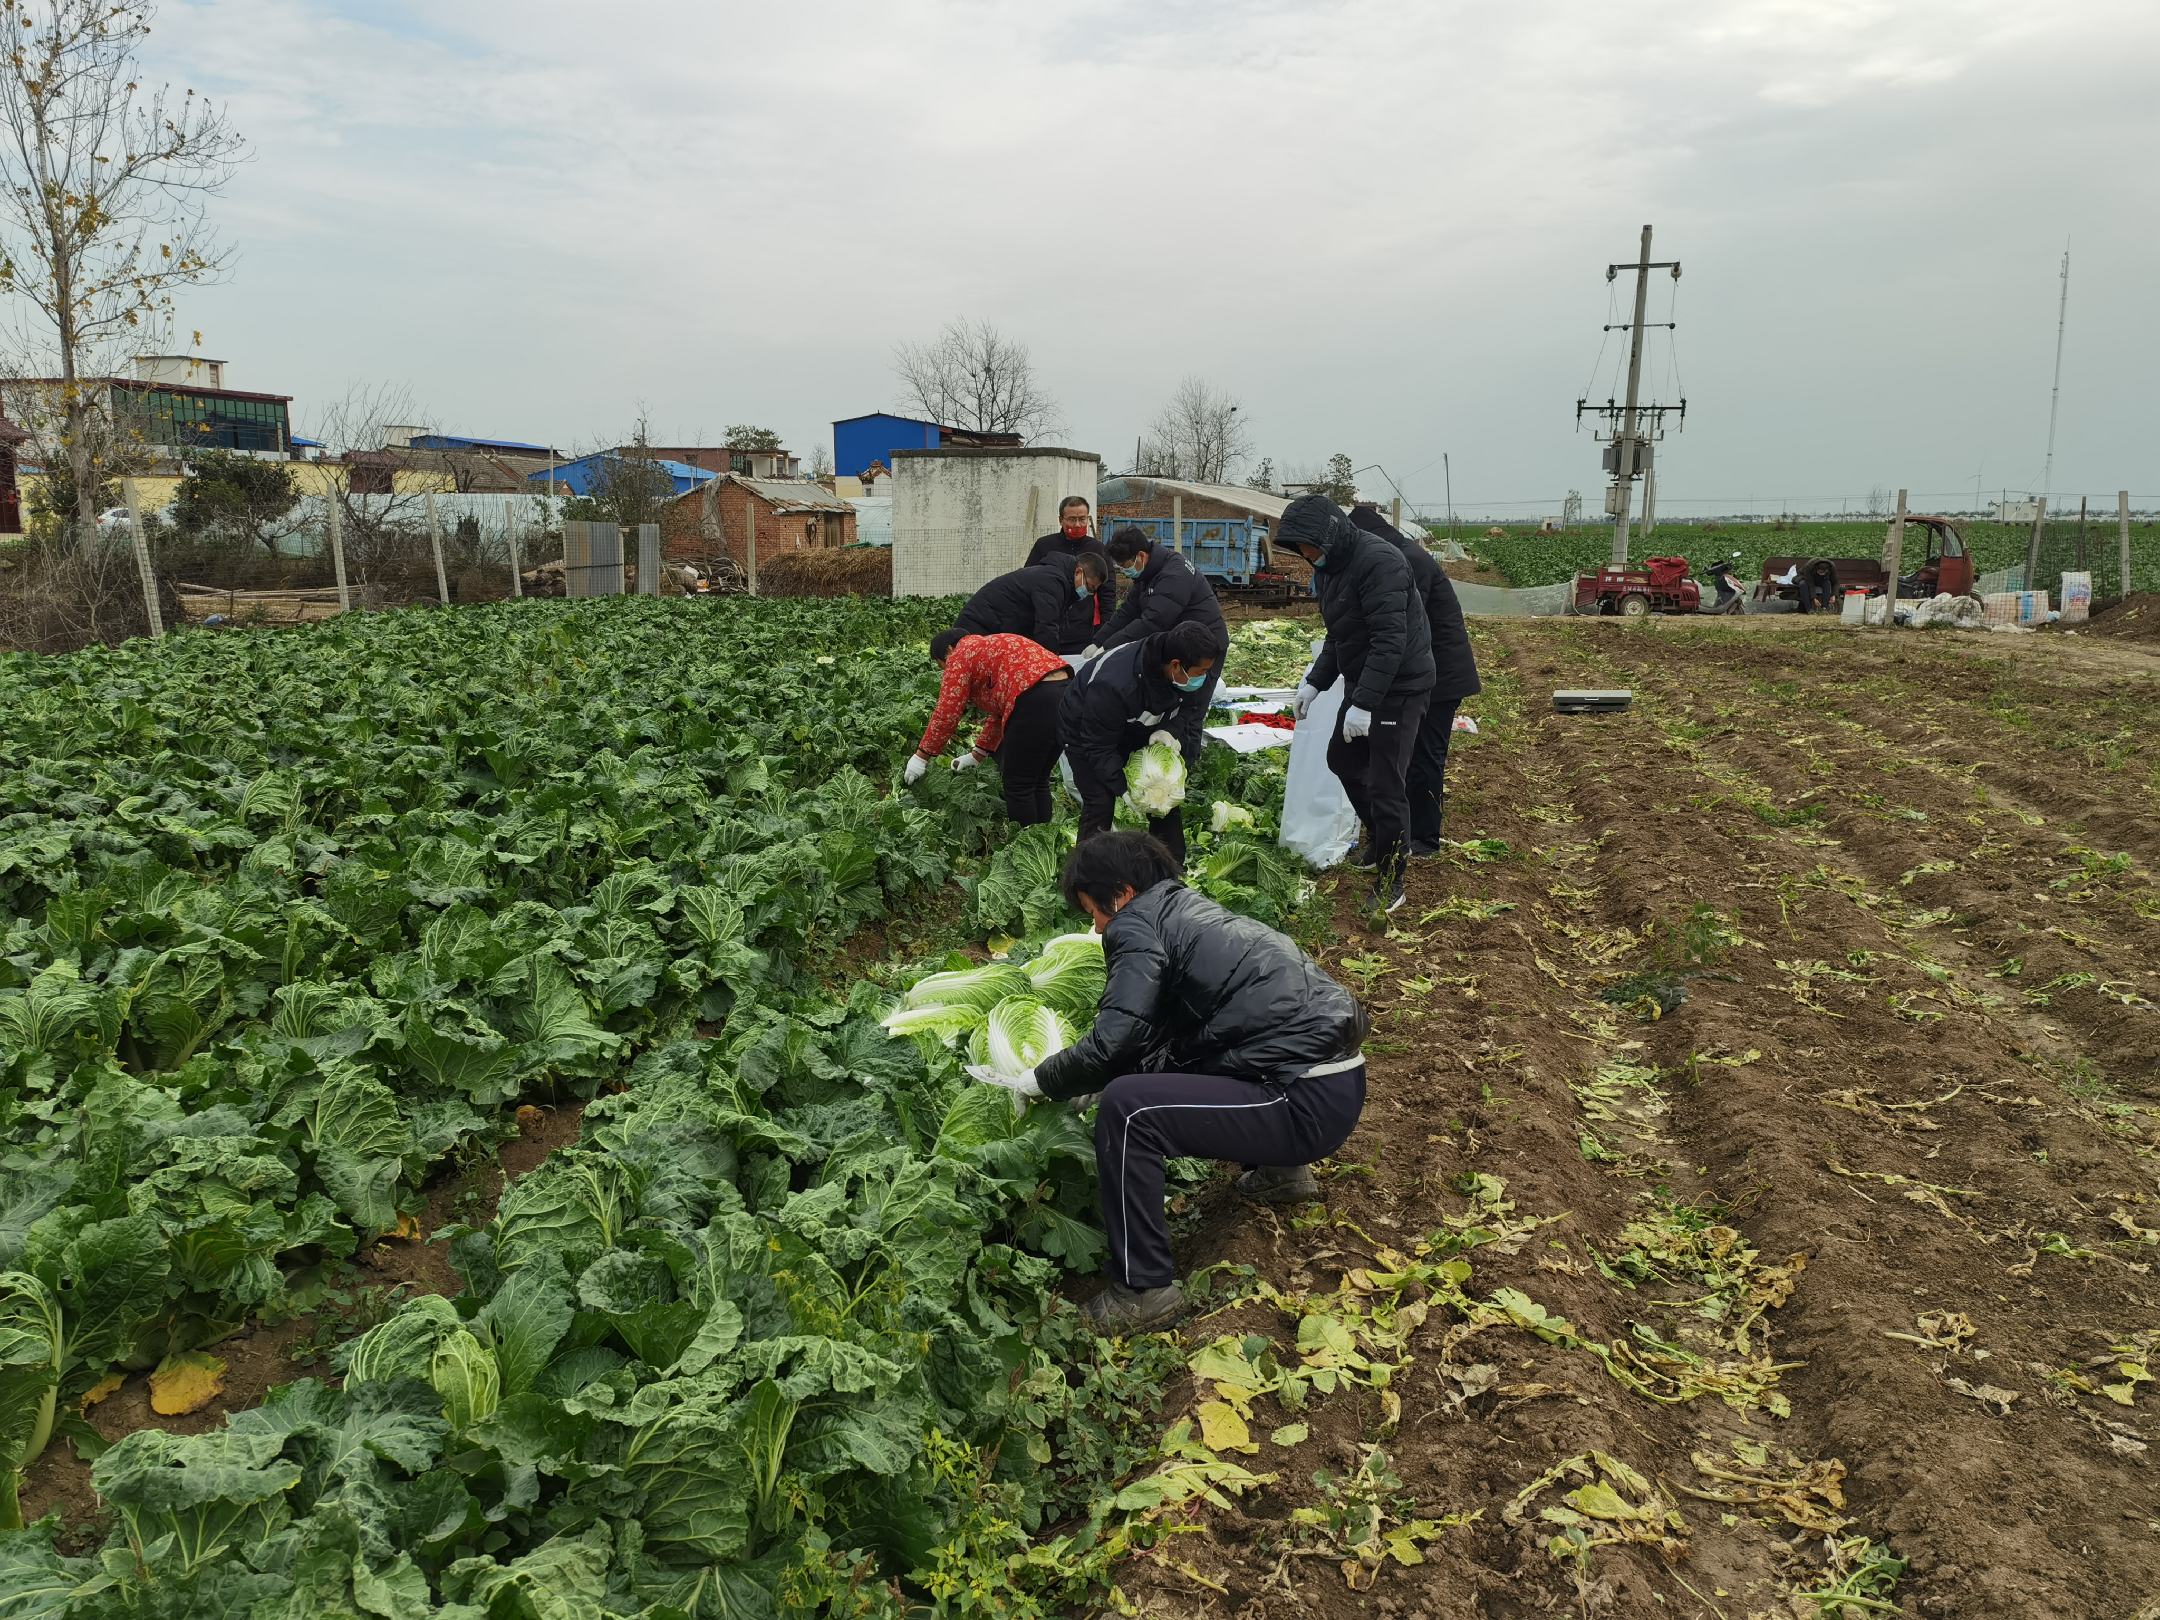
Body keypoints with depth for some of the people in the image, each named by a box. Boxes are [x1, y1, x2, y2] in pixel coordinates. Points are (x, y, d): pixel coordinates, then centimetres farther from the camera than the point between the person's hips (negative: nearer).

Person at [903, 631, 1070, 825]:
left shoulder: (960, 656, 5)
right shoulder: (990, 646, 31)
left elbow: (946, 713, 0)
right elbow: (999, 710, 33)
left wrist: (922, 756, 9)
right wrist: (978, 754, 36)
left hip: (1036, 700, -9)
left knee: (1018, 785, 1)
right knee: (1038, 781, 18)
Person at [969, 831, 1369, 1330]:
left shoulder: (1138, 921, -9)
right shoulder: (1192, 909, 18)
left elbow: (1114, 1042, -17)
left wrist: (1037, 1080, -2)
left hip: (1311, 1104, -10)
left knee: (1126, 1108, -19)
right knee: (1172, 1057, 28)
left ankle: (1145, 1290, -7)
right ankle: (1281, 1170, 35)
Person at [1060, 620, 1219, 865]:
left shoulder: (1196, 674, -27)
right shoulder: (1113, 686, -45)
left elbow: (1192, 709, -11)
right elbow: (1098, 746, -34)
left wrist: (1171, 732, -31)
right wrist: (1125, 788, -35)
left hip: (1139, 731, 6)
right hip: (1085, 730, -6)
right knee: (1100, 803, -17)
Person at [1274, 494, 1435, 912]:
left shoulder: (1378, 561, -23)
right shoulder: (1328, 567, 7)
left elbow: (1390, 639, -28)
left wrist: (1364, 704, -29)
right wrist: (1315, 682, 9)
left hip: (1399, 686, -10)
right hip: (1361, 682, 10)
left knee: (1385, 784, -6)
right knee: (1342, 759, 21)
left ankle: (1389, 881, 7)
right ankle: (1379, 836, 40)